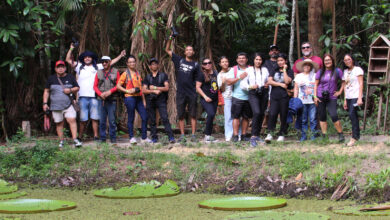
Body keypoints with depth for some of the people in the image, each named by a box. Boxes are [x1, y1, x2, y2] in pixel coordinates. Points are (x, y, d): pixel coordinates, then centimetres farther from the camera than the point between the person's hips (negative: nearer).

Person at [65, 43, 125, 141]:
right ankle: (79, 137, 8)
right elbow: (68, 60, 13)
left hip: (94, 96, 0)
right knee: (83, 119, 0)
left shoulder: (97, 67, 15)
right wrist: (71, 49, 4)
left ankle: (96, 136, 1)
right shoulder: (80, 67, 16)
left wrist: (120, 56, 13)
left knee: (95, 118, -3)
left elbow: (110, 63, 16)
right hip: (83, 96, 0)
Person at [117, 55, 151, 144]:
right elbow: (118, 86, -4)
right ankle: (132, 137, 8)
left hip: (138, 98, 5)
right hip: (130, 98, -5)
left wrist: (143, 100, 15)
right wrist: (128, 91, -15)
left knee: (145, 117, 0)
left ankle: (144, 137, 8)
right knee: (131, 118, -1)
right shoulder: (125, 74, -1)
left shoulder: (138, 73, 16)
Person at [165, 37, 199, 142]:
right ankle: (182, 135, 7)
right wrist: (170, 39, 2)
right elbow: (167, 50, 13)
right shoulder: (179, 60, 10)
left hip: (192, 93, -1)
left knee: (193, 115, 0)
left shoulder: (195, 65, 8)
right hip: (180, 93, 1)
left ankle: (193, 135, 4)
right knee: (181, 116, 2)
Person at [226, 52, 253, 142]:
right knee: (236, 116, -5)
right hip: (237, 97, -2)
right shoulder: (233, 70, 6)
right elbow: (229, 82, -4)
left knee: (246, 117, 6)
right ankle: (235, 135, -3)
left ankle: (244, 135, 14)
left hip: (248, 97, 2)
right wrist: (239, 78, -13)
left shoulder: (251, 69, 11)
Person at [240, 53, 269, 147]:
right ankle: (253, 137, -21)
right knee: (256, 113, -22)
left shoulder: (265, 69, 17)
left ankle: (257, 135, 18)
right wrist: (251, 87, -13)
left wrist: (268, 84, 2)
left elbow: (269, 80, 23)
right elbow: (242, 84, 4)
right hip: (253, 94, -4)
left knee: (261, 114, 4)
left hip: (264, 93, 4)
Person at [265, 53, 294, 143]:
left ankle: (282, 134, 10)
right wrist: (281, 84, -5)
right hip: (274, 96, 2)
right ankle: (270, 133, -12)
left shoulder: (289, 71, 7)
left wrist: (284, 70, -5)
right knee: (272, 114, -13)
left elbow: (287, 81, -11)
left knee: (283, 115, 1)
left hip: (284, 97, -2)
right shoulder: (274, 71, 16)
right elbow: (269, 81, 3)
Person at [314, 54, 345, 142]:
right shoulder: (320, 72, 6)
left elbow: (343, 82, 11)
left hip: (332, 97, -2)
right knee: (322, 117, 4)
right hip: (320, 97, 3)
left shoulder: (337, 71, 2)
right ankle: (324, 136, 9)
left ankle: (341, 135, -3)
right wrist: (315, 96, -1)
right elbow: (316, 84, 8)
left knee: (334, 116, -15)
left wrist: (340, 91, 2)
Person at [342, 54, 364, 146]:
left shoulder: (358, 69, -2)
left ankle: (354, 137, -14)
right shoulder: (345, 71, 15)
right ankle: (357, 134, 12)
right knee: (353, 116, 5)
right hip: (348, 97, 6)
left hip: (356, 96, -6)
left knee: (352, 115, -16)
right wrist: (345, 100, 13)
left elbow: (361, 84, -7)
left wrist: (360, 98, -15)